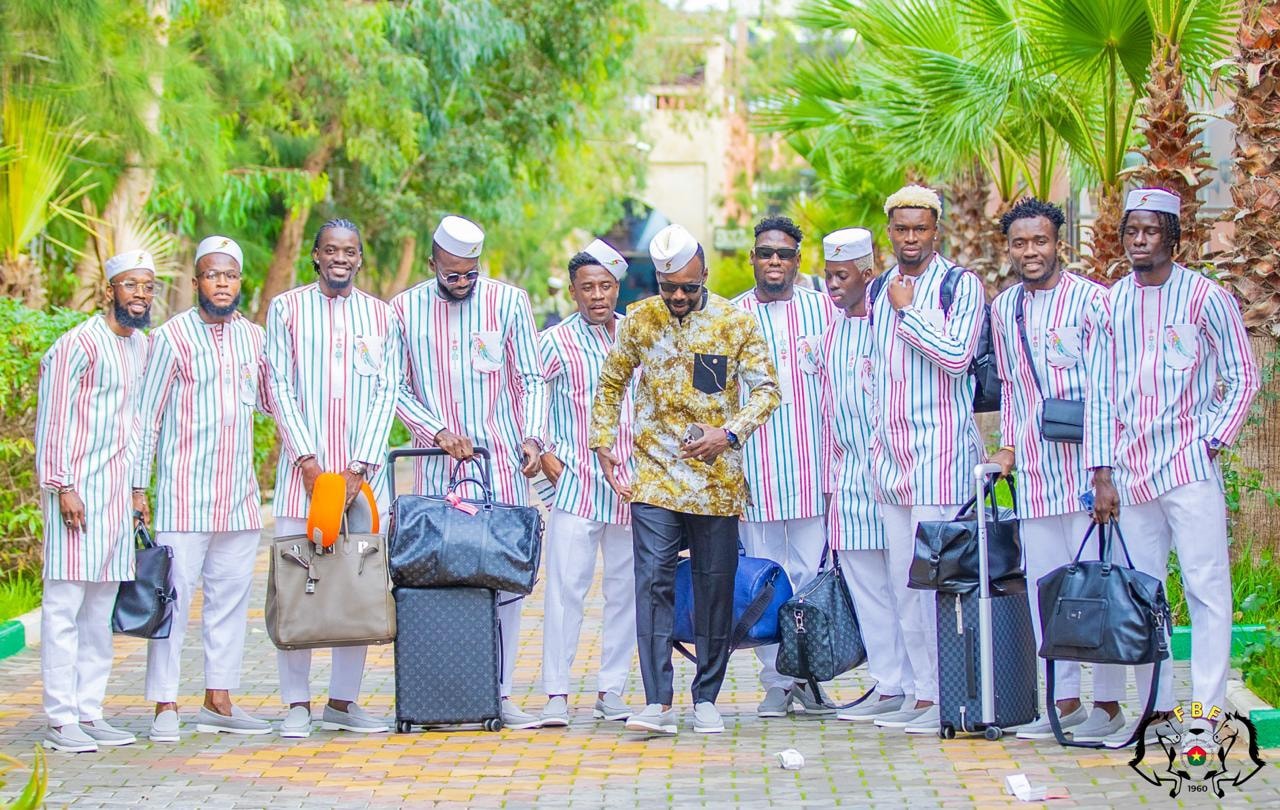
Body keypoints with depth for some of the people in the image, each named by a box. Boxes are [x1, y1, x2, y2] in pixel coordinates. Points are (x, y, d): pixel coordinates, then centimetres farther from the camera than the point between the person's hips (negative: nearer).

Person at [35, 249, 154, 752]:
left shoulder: (143, 346, 14)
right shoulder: (80, 344, -9)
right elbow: (53, 419, -11)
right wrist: (62, 488, -16)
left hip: (118, 494, 8)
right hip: (77, 491, -8)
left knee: (101, 607, 10)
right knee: (64, 605, -5)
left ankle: (89, 712, 15)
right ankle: (60, 720, -3)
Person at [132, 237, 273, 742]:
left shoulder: (254, 337, 10)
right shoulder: (172, 337, -4)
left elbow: (269, 399, 21)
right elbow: (147, 415, -3)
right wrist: (138, 487, -6)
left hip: (239, 492, 5)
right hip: (184, 491, -5)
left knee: (232, 595, 8)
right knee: (174, 595, -6)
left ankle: (218, 700, 16)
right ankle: (165, 706, -1)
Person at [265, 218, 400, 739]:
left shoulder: (380, 316, 10)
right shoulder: (286, 309, 5)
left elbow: (387, 394, 5)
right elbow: (280, 389, 0)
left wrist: (358, 467, -6)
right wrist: (309, 461, -10)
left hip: (363, 470, 2)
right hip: (303, 465, -2)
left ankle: (343, 701, 9)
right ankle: (297, 705, 3)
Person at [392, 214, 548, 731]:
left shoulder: (508, 302, 4)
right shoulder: (404, 310, 4)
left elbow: (531, 379, 7)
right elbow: (396, 387, 5)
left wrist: (533, 437, -7)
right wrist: (438, 431, -9)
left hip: (502, 463, 0)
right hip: (437, 465, 0)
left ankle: (500, 692, 5)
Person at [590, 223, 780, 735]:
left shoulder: (735, 322, -1)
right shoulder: (639, 320, 3)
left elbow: (765, 389, 1)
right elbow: (611, 383, 15)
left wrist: (729, 433, -14)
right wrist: (603, 444, 6)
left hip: (717, 479, 0)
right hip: (655, 476, 0)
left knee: (715, 586, 5)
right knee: (654, 581, -11)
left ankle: (706, 698, 18)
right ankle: (658, 702, -14)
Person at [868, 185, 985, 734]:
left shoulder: (961, 285, -4)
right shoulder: (880, 291, 17)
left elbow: (956, 355, -18)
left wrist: (908, 309, -9)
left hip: (941, 451, -7)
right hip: (892, 453, 7)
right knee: (904, 581, 8)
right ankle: (922, 693, 13)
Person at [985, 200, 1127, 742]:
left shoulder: (1090, 299, -4)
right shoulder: (1003, 309, 14)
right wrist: (1007, 446, 11)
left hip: (1084, 460, -6)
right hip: (1033, 469, 6)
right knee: (1044, 586, 7)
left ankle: (1108, 704, 3)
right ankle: (1065, 701, 14)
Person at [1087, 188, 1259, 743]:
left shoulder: (1205, 297, -1)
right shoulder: (1112, 303, 9)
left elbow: (1244, 378, 2)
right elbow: (1099, 393, 11)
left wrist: (1211, 442, -7)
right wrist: (1101, 473, 5)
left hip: (1189, 467, -4)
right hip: (1130, 474, 4)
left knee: (1207, 590, -5)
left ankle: (1207, 711, -1)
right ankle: (1157, 710, 14)